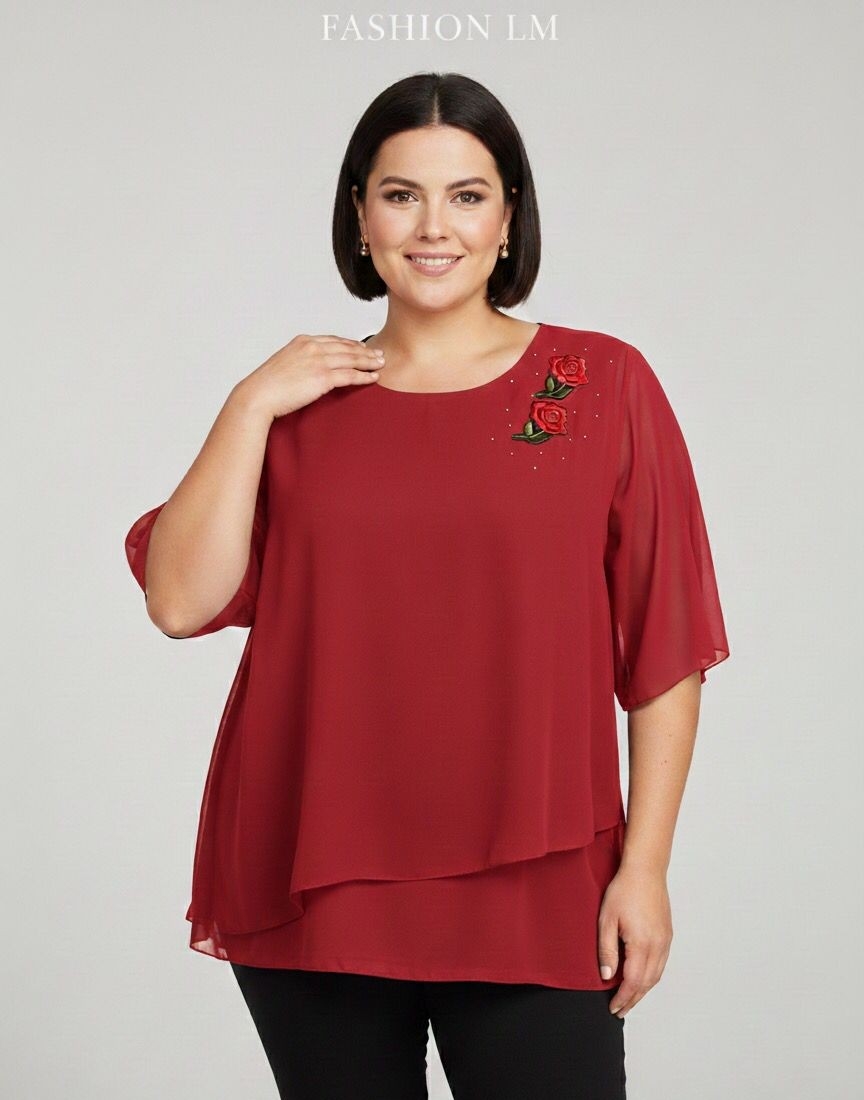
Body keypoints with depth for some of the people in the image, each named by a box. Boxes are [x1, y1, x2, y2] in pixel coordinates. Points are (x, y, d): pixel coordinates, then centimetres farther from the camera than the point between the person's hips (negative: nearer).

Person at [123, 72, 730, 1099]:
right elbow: (181, 601, -2)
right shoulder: (297, 401, 9)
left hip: (534, 899, -2)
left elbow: (666, 652, -1)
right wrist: (249, 407, -6)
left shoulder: (605, 385, 1)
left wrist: (644, 866, -6)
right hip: (313, 889, 2)